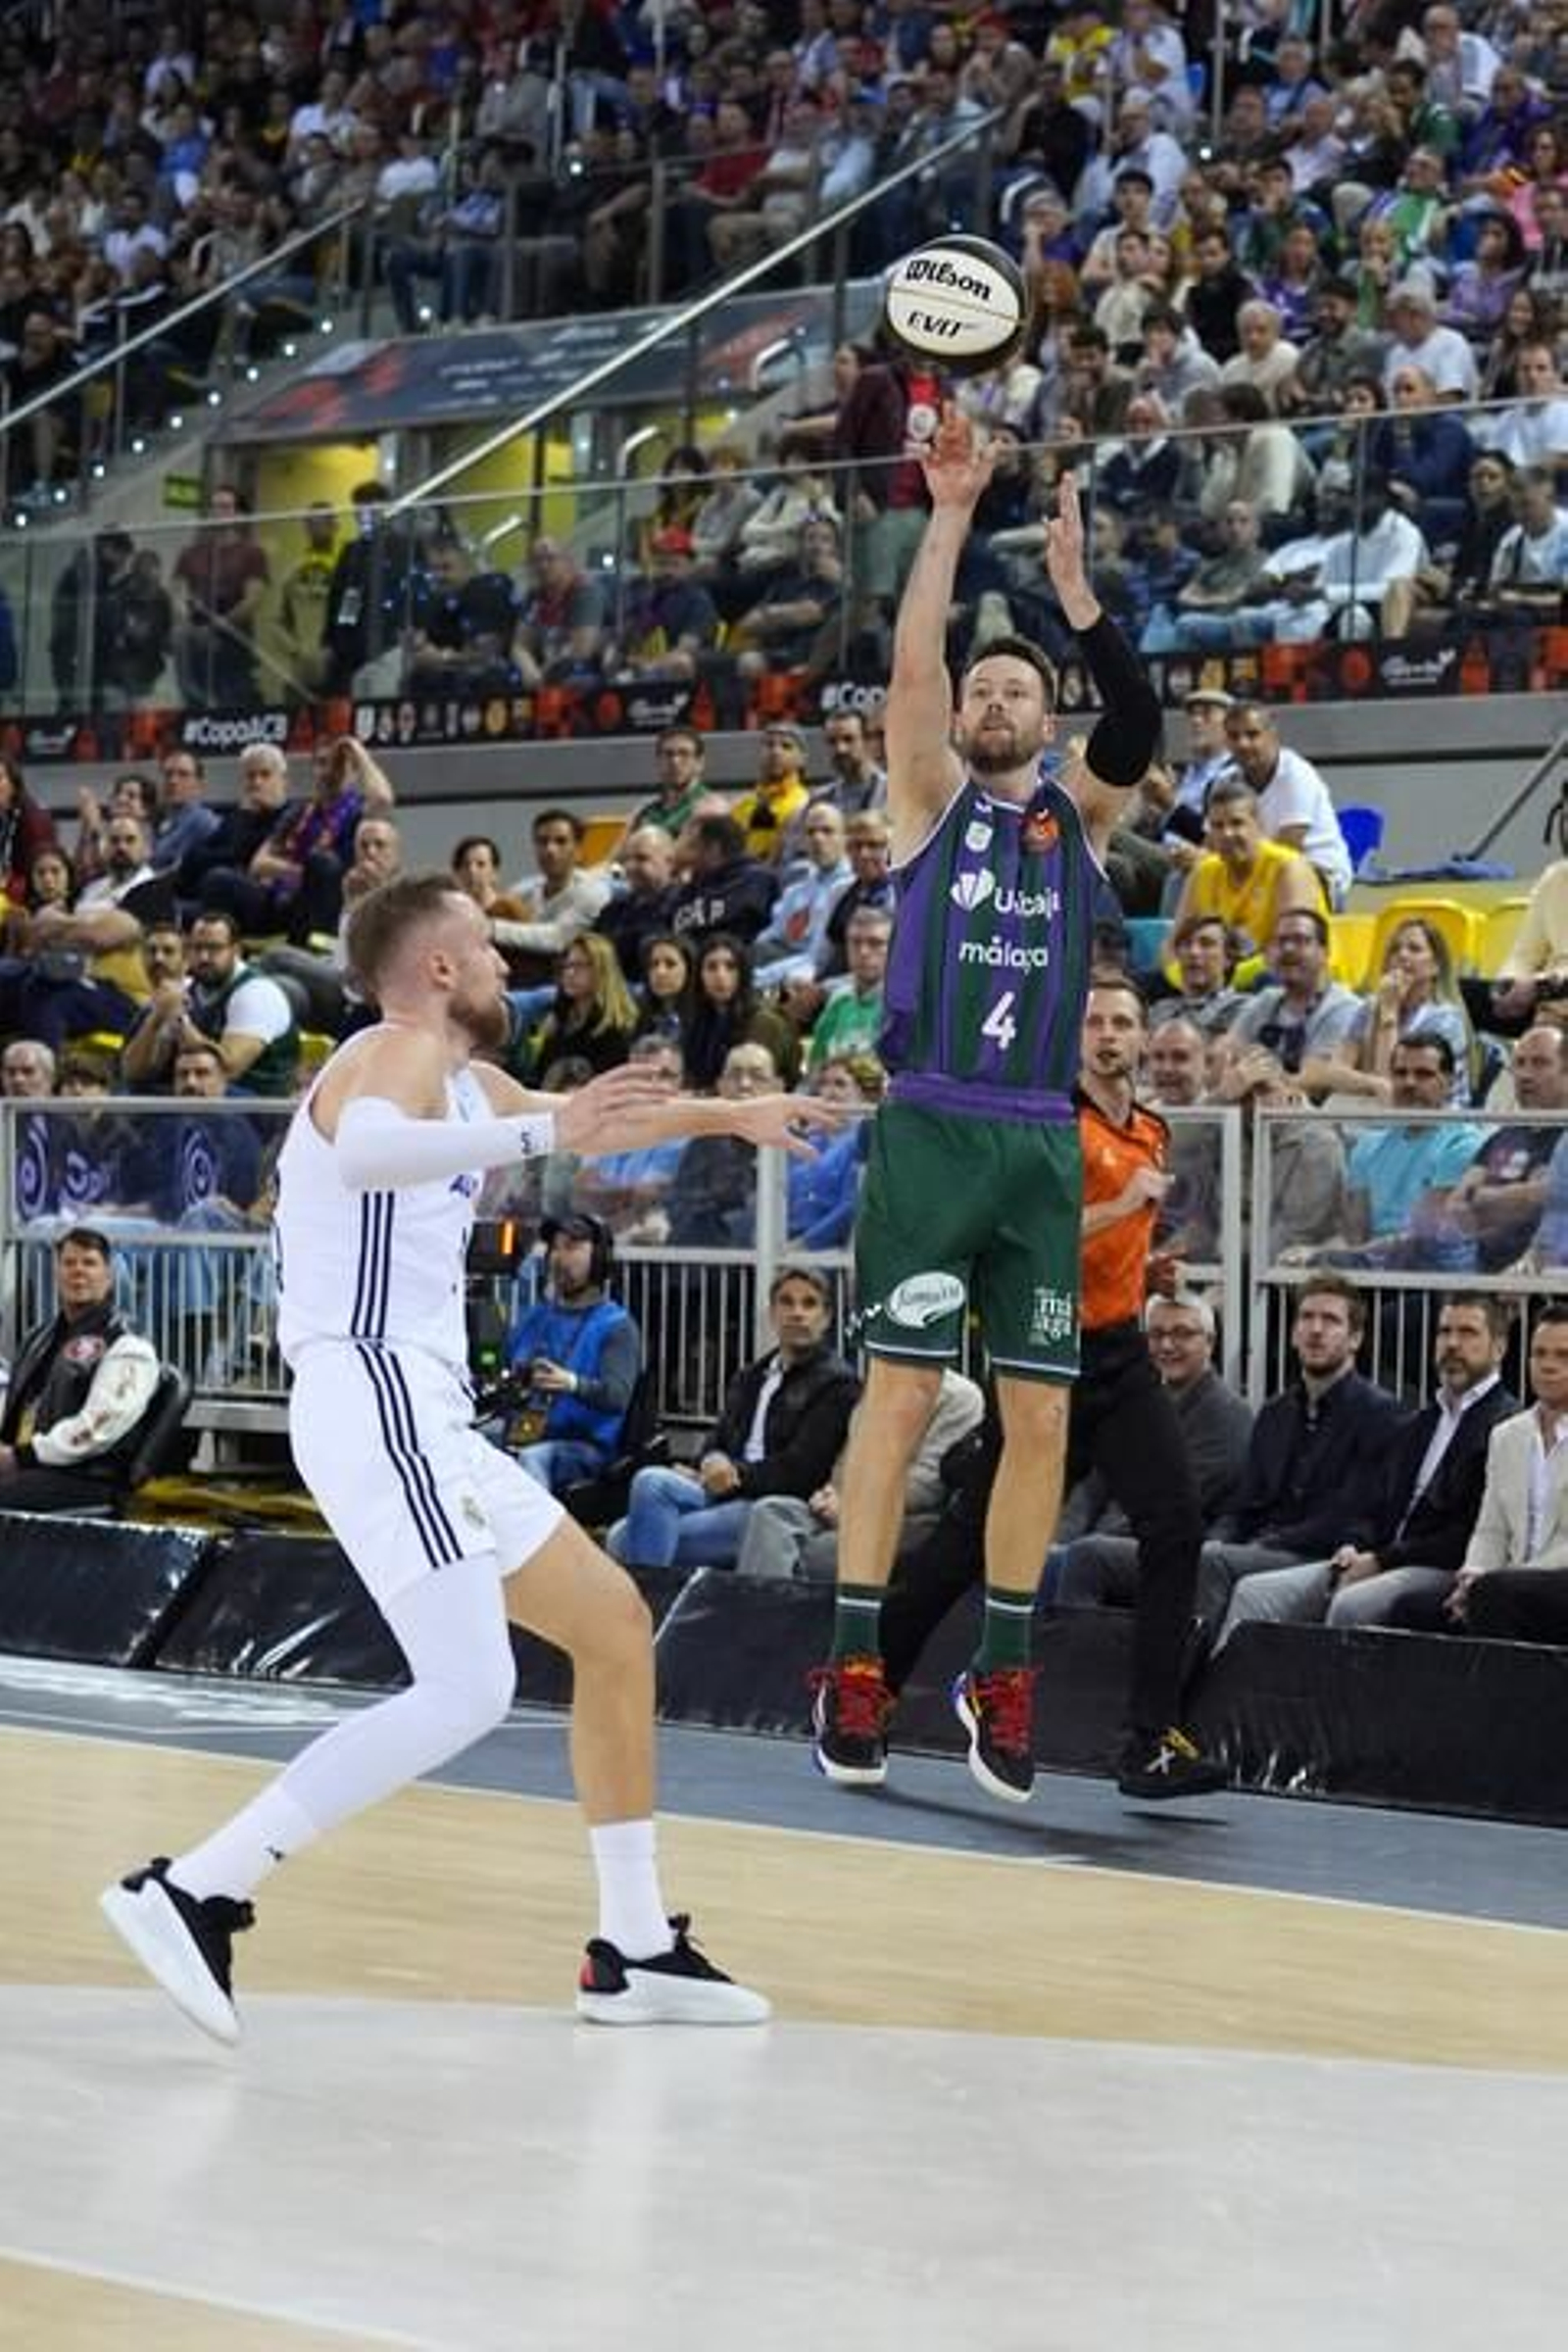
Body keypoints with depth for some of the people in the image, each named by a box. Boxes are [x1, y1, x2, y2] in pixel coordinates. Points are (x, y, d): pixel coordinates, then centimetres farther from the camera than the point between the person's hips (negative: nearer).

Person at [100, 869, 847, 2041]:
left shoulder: (459, 1078, 21)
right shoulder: (399, 1053, -9)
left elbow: (587, 1118, 41)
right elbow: (361, 1151, -34)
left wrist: (732, 1116, 50)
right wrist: (540, 1134, -40)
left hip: (421, 1413, 11)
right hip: (379, 1399, -11)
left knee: (614, 1624, 15)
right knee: (465, 1691, -21)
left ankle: (637, 1950, 18)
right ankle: (192, 1894, -23)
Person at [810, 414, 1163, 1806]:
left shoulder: (1081, 817, 11)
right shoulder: (931, 799, 8)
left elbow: (1140, 725, -7)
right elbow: (909, 666, -7)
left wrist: (1074, 589, -18)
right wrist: (951, 518, -12)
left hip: (1044, 1143, 3)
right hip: (933, 1130, -3)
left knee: (1040, 1419, 2)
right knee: (901, 1395, -6)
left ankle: (1003, 1677, 10)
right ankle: (856, 1670, -4)